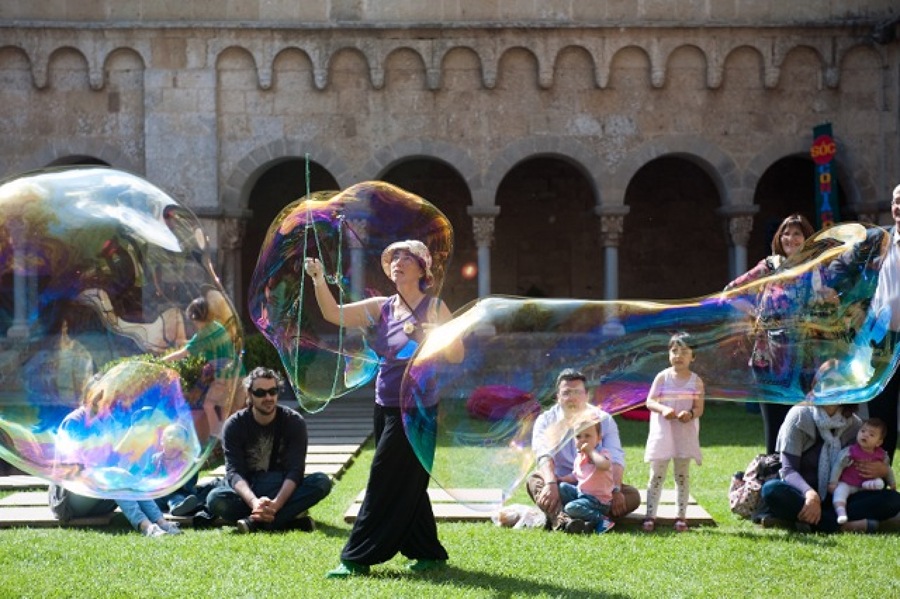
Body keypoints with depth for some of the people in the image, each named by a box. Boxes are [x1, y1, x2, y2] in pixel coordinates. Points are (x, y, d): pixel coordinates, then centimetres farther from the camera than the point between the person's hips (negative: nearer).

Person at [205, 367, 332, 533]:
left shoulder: (294, 422, -7)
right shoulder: (234, 425, -7)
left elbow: (295, 470, -17)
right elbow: (234, 472, -18)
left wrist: (276, 503, -36)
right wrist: (254, 502, -39)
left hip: (284, 490, 1)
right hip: (246, 491, -1)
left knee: (322, 482, -29)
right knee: (215, 499, -33)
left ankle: (256, 522, -34)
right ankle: (288, 520, -32)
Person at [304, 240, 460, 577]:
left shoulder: (434, 307, -6)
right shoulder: (382, 308, 9)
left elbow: (457, 356, -9)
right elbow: (335, 314, 1)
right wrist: (319, 280, -13)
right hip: (386, 408, 7)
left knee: (385, 483, -4)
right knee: (407, 485, 11)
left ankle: (358, 558, 0)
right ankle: (429, 554, 21)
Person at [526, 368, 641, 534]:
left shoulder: (603, 420, 3)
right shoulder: (546, 420, 0)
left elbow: (615, 459, -10)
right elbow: (544, 456, -18)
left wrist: (615, 490, -29)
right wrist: (551, 484, -39)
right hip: (560, 486, -1)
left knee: (632, 496, -24)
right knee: (534, 480, -29)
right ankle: (562, 518, -61)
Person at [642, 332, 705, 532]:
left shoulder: (696, 381, -1)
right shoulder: (662, 377, -2)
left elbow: (699, 408, -2)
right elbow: (649, 402, -4)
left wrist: (691, 414, -24)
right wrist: (663, 409, -23)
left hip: (686, 433, 0)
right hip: (663, 432, 0)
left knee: (682, 476, 9)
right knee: (657, 475, 3)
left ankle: (681, 516, 15)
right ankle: (650, 515, 6)